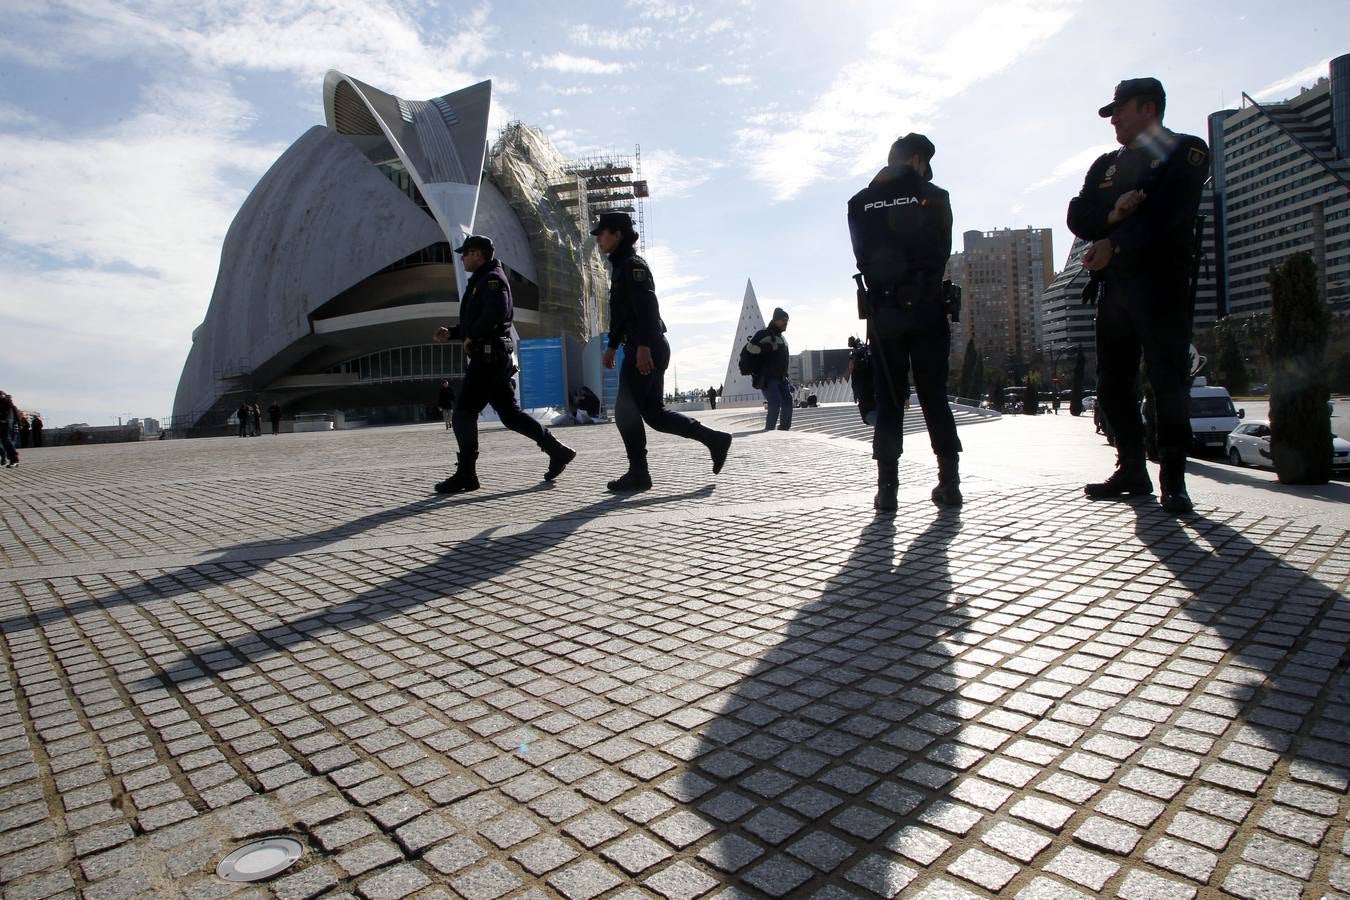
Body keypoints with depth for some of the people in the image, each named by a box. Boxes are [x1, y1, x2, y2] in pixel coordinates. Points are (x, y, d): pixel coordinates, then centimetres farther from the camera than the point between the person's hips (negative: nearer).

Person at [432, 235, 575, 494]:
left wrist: (471, 337, -17)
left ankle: (466, 475, -3)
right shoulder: (481, 281, 24)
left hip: (488, 357, -10)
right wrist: (451, 333, 16)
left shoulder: (492, 279, -8)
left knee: (463, 415, -7)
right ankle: (558, 451, 11)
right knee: (510, 414, 10)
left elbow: (497, 312, -26)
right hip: (492, 358, 10)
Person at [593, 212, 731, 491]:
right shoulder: (621, 267, 23)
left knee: (626, 410, -7)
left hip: (646, 350, -10)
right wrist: (613, 345, 28)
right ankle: (715, 439, 12)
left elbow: (647, 306, -21)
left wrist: (643, 345, -30)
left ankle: (638, 473, 2)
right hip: (646, 349, 10)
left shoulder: (632, 265, -8)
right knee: (654, 412, 10)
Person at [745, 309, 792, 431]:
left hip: (781, 378, 8)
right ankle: (769, 430, -8)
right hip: (768, 378, -8)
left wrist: (786, 376, 24)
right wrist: (770, 347, -20)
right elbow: (750, 347, -23)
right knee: (775, 404, -17)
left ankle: (784, 428, 9)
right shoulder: (765, 333, -7)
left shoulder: (782, 338, 21)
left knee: (788, 401, 0)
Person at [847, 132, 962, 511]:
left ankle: (887, 488, -3)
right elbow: (943, 251, 8)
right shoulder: (933, 196, 3)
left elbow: (862, 257, 8)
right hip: (927, 308, -1)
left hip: (882, 312, 1)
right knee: (934, 395, 7)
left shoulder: (860, 203, 6)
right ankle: (949, 481, 6)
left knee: (888, 399, 3)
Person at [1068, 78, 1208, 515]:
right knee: (1112, 383, 4)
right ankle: (1132, 470, 14)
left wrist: (1114, 244, -11)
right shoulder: (1106, 164, 22)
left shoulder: (1186, 151, 5)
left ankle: (1173, 480, -3)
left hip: (1161, 285, -6)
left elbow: (1168, 213, -11)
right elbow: (1078, 217, 7)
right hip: (1114, 287, 6)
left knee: (1168, 381, -8)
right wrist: (1111, 214, -12)